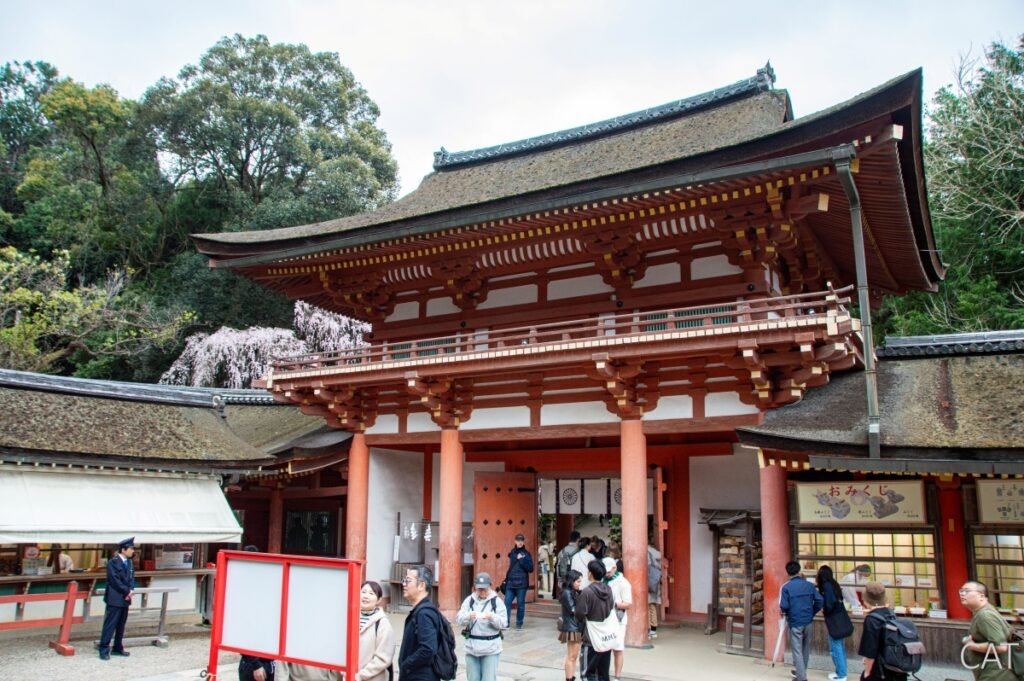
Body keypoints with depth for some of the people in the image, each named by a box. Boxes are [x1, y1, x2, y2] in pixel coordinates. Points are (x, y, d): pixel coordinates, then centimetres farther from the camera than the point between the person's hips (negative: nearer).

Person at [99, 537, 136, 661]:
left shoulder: (129, 562, 13)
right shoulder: (113, 562, -12)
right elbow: (115, 580, -17)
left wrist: (131, 590, -5)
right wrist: (127, 591, -15)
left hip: (125, 598, 7)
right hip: (115, 598, -7)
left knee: (121, 625, 12)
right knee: (110, 625, -5)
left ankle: (118, 648, 19)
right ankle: (104, 650, 0)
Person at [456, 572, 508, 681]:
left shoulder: (496, 601, -3)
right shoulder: (469, 600, 3)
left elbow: (504, 623, -8)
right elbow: (458, 620, -5)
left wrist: (492, 617, -28)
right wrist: (468, 616, -26)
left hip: (491, 648, -3)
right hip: (472, 647, 3)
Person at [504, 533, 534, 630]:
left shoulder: (526, 553, -2)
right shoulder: (512, 553, 10)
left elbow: (531, 569, -7)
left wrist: (522, 560, -15)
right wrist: (506, 579, 17)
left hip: (521, 583, -3)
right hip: (510, 582, 3)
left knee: (520, 604, 3)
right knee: (507, 602, -2)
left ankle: (519, 623, 14)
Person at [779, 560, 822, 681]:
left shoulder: (786, 587, -11)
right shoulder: (809, 585, 0)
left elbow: (784, 606, -18)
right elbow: (820, 600, -3)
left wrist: (784, 611, 5)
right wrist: (812, 613, 11)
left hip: (795, 623, -4)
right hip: (808, 621, 5)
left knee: (797, 650, 3)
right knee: (806, 649, 20)